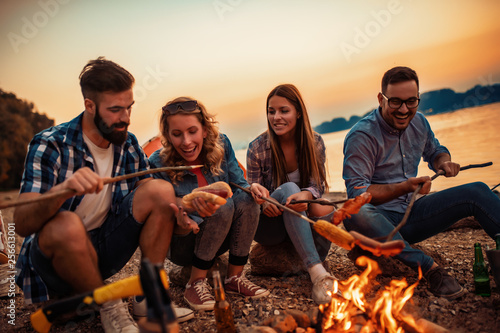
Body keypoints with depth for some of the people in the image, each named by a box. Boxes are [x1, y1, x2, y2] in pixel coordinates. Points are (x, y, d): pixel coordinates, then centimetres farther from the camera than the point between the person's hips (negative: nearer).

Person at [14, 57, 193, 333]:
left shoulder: (128, 145, -1)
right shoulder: (50, 145, -16)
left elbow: (155, 202, 1)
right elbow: (22, 224, -24)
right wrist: (63, 190, -45)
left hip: (105, 249, 5)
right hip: (55, 254, -4)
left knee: (162, 189, -14)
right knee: (66, 225, -38)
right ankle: (108, 307, -11)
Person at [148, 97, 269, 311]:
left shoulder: (220, 145, -8)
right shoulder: (158, 164, -18)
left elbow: (239, 185, -6)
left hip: (218, 242, 4)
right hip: (182, 245, -4)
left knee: (247, 200, -25)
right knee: (223, 206, -31)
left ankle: (234, 277, -12)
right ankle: (196, 283, -18)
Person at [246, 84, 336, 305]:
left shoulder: (315, 143, -4)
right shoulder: (257, 148, -10)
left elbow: (317, 185, -9)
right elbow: (254, 193, -4)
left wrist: (306, 195, -35)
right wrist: (263, 200, -30)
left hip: (301, 221, 2)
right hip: (268, 225, -2)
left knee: (325, 210, -34)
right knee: (289, 188, -35)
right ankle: (317, 272, -42)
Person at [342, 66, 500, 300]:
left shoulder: (418, 123, 6)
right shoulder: (361, 136, -16)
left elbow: (435, 151, 26)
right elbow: (357, 192, -21)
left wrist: (445, 162, 1)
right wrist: (404, 187, -30)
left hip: (411, 215, 6)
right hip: (380, 220, -6)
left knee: (477, 192, -6)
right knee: (355, 213, -41)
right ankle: (429, 268, -41)